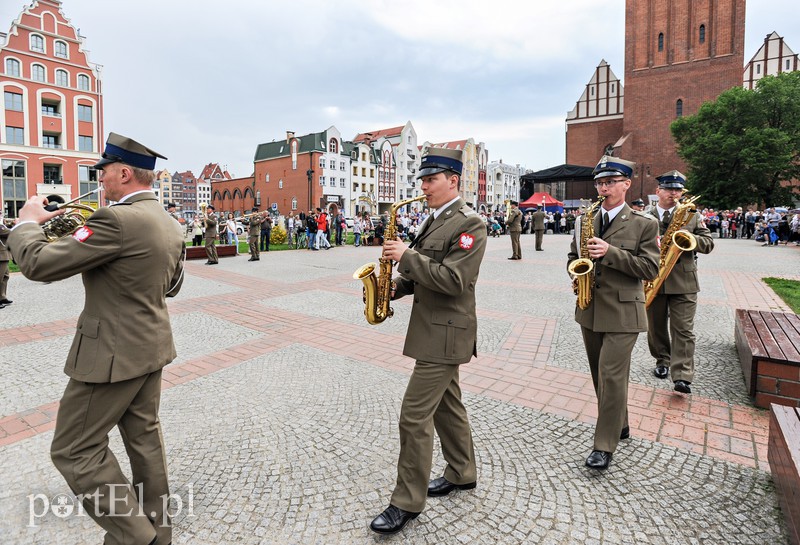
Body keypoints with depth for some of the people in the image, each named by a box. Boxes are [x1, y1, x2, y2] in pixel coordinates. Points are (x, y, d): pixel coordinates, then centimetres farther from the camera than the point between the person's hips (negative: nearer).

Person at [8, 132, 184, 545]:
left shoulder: (118, 219, -22)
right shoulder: (170, 225, 6)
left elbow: (38, 263, -18)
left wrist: (27, 221, 0)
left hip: (112, 353, -9)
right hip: (152, 346, 9)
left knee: (74, 450, 7)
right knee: (143, 436, 20)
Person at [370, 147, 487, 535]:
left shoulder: (469, 224, -15)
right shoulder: (435, 220, 14)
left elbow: (452, 280, -24)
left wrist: (406, 256, -22)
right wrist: (397, 285, 2)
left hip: (444, 333, -9)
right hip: (434, 329, 9)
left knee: (414, 416, -5)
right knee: (446, 405, 20)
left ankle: (407, 502, 12)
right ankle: (462, 474, 38)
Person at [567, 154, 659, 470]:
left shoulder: (644, 224, -5)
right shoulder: (585, 221, 8)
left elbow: (650, 269, -10)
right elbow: (573, 257, 18)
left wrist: (610, 252, -21)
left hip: (622, 313, -5)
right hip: (590, 310, 5)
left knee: (612, 376, -6)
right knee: (601, 374, 16)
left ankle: (605, 446, 6)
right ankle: (618, 425, 36)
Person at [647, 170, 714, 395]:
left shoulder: (692, 216, 6)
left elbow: (708, 243, 3)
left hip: (683, 282, 0)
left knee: (683, 329, -4)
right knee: (656, 326, 12)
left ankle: (682, 376, -4)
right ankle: (662, 361, 30)